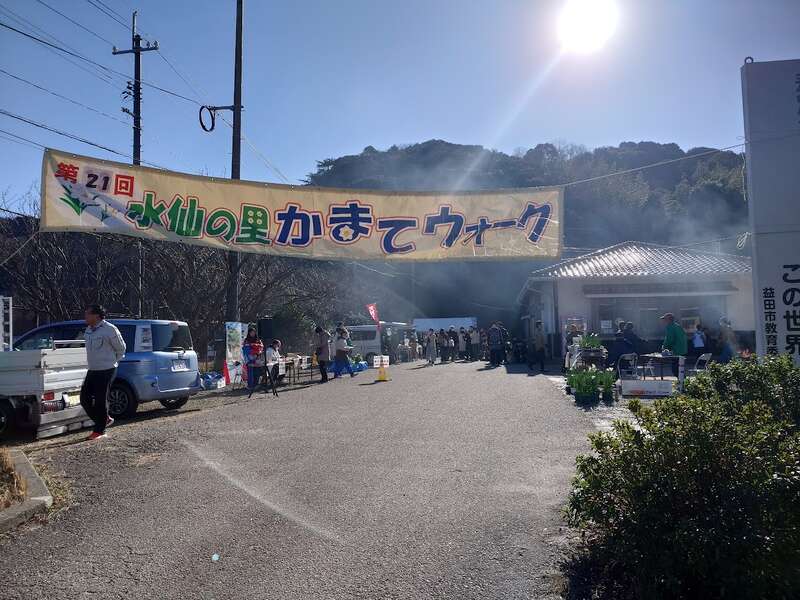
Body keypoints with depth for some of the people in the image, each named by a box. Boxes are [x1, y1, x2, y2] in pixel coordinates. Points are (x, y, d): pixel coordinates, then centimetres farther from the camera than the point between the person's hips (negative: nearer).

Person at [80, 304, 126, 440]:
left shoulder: (109, 329, -15)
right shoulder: (88, 330, 9)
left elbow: (121, 348, -6)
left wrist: (113, 361, 3)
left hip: (106, 371, -8)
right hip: (92, 370, 8)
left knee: (100, 401, -4)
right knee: (85, 398, 8)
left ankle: (99, 430, 7)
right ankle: (105, 419, 25)